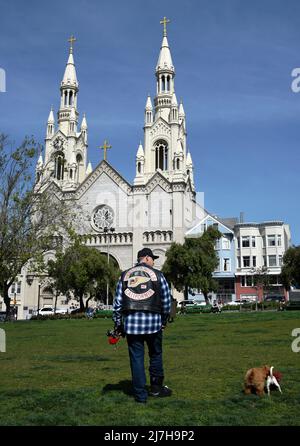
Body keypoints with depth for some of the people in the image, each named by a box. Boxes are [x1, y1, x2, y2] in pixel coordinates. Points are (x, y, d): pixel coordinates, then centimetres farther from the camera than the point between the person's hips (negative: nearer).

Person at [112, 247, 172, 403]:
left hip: (131, 322, 2)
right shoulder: (158, 275, 4)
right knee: (156, 355, 16)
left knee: (136, 358, 7)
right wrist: (164, 321, 18)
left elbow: (117, 302, 7)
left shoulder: (124, 275, 10)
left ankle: (140, 395, 11)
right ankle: (156, 388, 26)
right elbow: (166, 301, 6)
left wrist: (118, 324, 12)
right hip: (153, 322, -1)